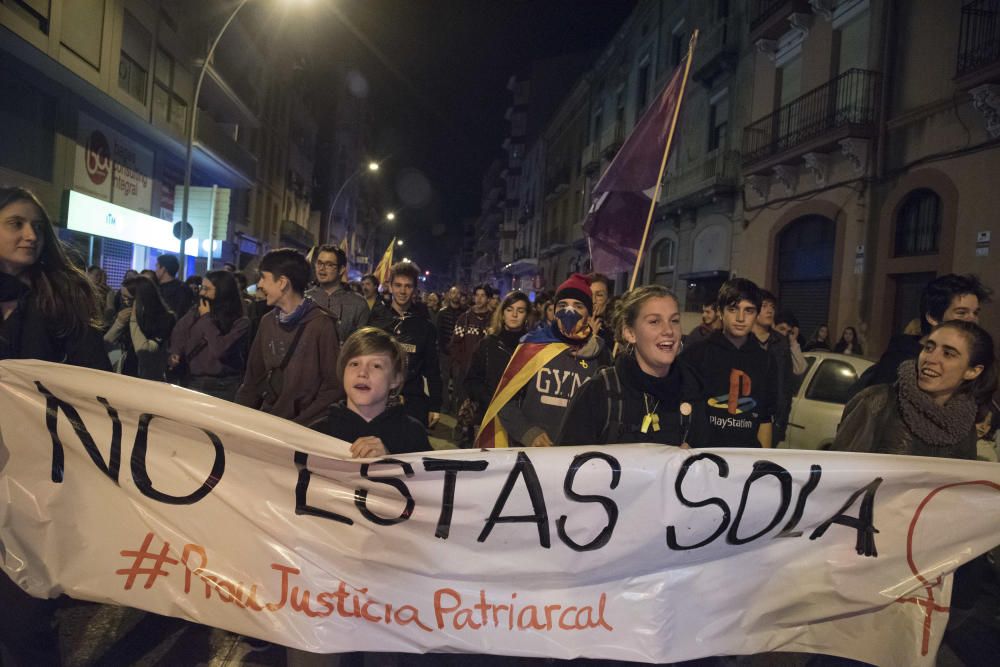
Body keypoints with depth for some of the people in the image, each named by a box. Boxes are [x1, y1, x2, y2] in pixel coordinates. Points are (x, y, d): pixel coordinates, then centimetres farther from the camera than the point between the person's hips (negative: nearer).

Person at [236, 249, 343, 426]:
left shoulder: (322, 324, -8)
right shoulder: (267, 322, 13)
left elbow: (334, 387, -9)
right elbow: (254, 377, 17)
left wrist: (299, 425, -14)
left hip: (303, 427, -5)